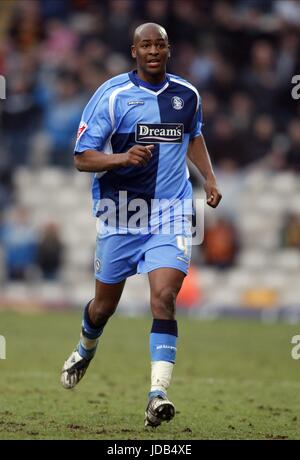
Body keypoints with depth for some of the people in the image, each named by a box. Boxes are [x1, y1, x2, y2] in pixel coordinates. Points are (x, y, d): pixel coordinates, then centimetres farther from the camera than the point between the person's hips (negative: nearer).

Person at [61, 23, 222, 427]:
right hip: (120, 212, -1)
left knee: (164, 297, -17)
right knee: (105, 303, 13)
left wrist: (209, 177, 14)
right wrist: (122, 157, -27)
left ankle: (158, 394, -21)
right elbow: (82, 157, -9)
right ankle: (85, 350, 47)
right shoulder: (111, 95, -8)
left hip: (171, 213, 1)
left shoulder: (187, 95, 6)